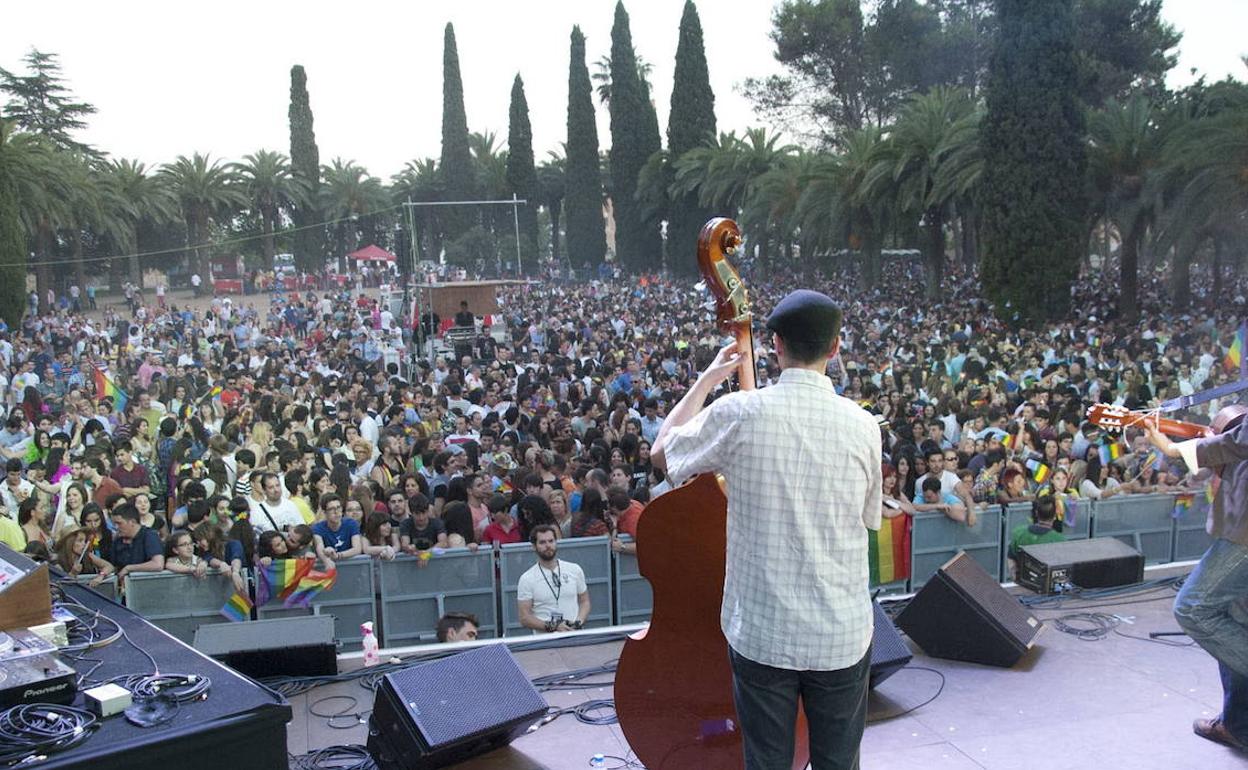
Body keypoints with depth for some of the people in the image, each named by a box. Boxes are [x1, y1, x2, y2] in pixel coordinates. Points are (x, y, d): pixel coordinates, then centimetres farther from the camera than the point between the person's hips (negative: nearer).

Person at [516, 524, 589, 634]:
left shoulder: (574, 570, 11)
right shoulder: (527, 579, 2)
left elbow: (584, 601, 16)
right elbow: (525, 618, -1)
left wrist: (578, 622, -3)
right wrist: (552, 627, -13)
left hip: (575, 635, 2)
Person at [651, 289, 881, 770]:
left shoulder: (739, 413, -13)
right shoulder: (863, 425, -8)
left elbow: (661, 452, 5)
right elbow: (869, 519, 7)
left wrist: (706, 380, 14)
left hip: (760, 632, -1)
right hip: (841, 636, 1)